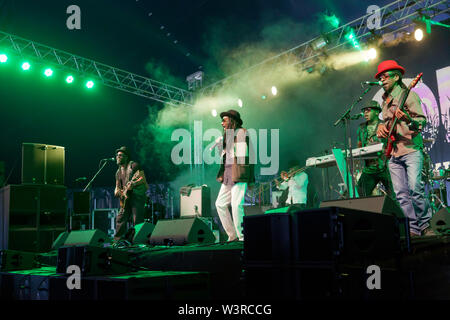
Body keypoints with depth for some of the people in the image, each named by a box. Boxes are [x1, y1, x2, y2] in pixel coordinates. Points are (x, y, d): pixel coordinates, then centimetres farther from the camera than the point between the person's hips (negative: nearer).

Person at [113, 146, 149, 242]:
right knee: (120, 219, 3)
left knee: (137, 221, -10)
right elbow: (118, 186, 24)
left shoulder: (133, 165, -3)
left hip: (138, 195, -7)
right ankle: (118, 240, 10)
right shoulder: (118, 172, 19)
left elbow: (143, 179, -11)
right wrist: (117, 191, 2)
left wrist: (133, 184, -26)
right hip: (126, 198, 7)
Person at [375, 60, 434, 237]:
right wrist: (381, 128, 10)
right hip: (393, 153, 6)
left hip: (411, 149, -6)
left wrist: (407, 119, -29)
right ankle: (414, 229, 4)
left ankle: (425, 225, -2)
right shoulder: (385, 101, 21)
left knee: (415, 189, -18)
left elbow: (421, 121, -9)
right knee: (401, 194, 0)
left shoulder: (408, 95, 0)